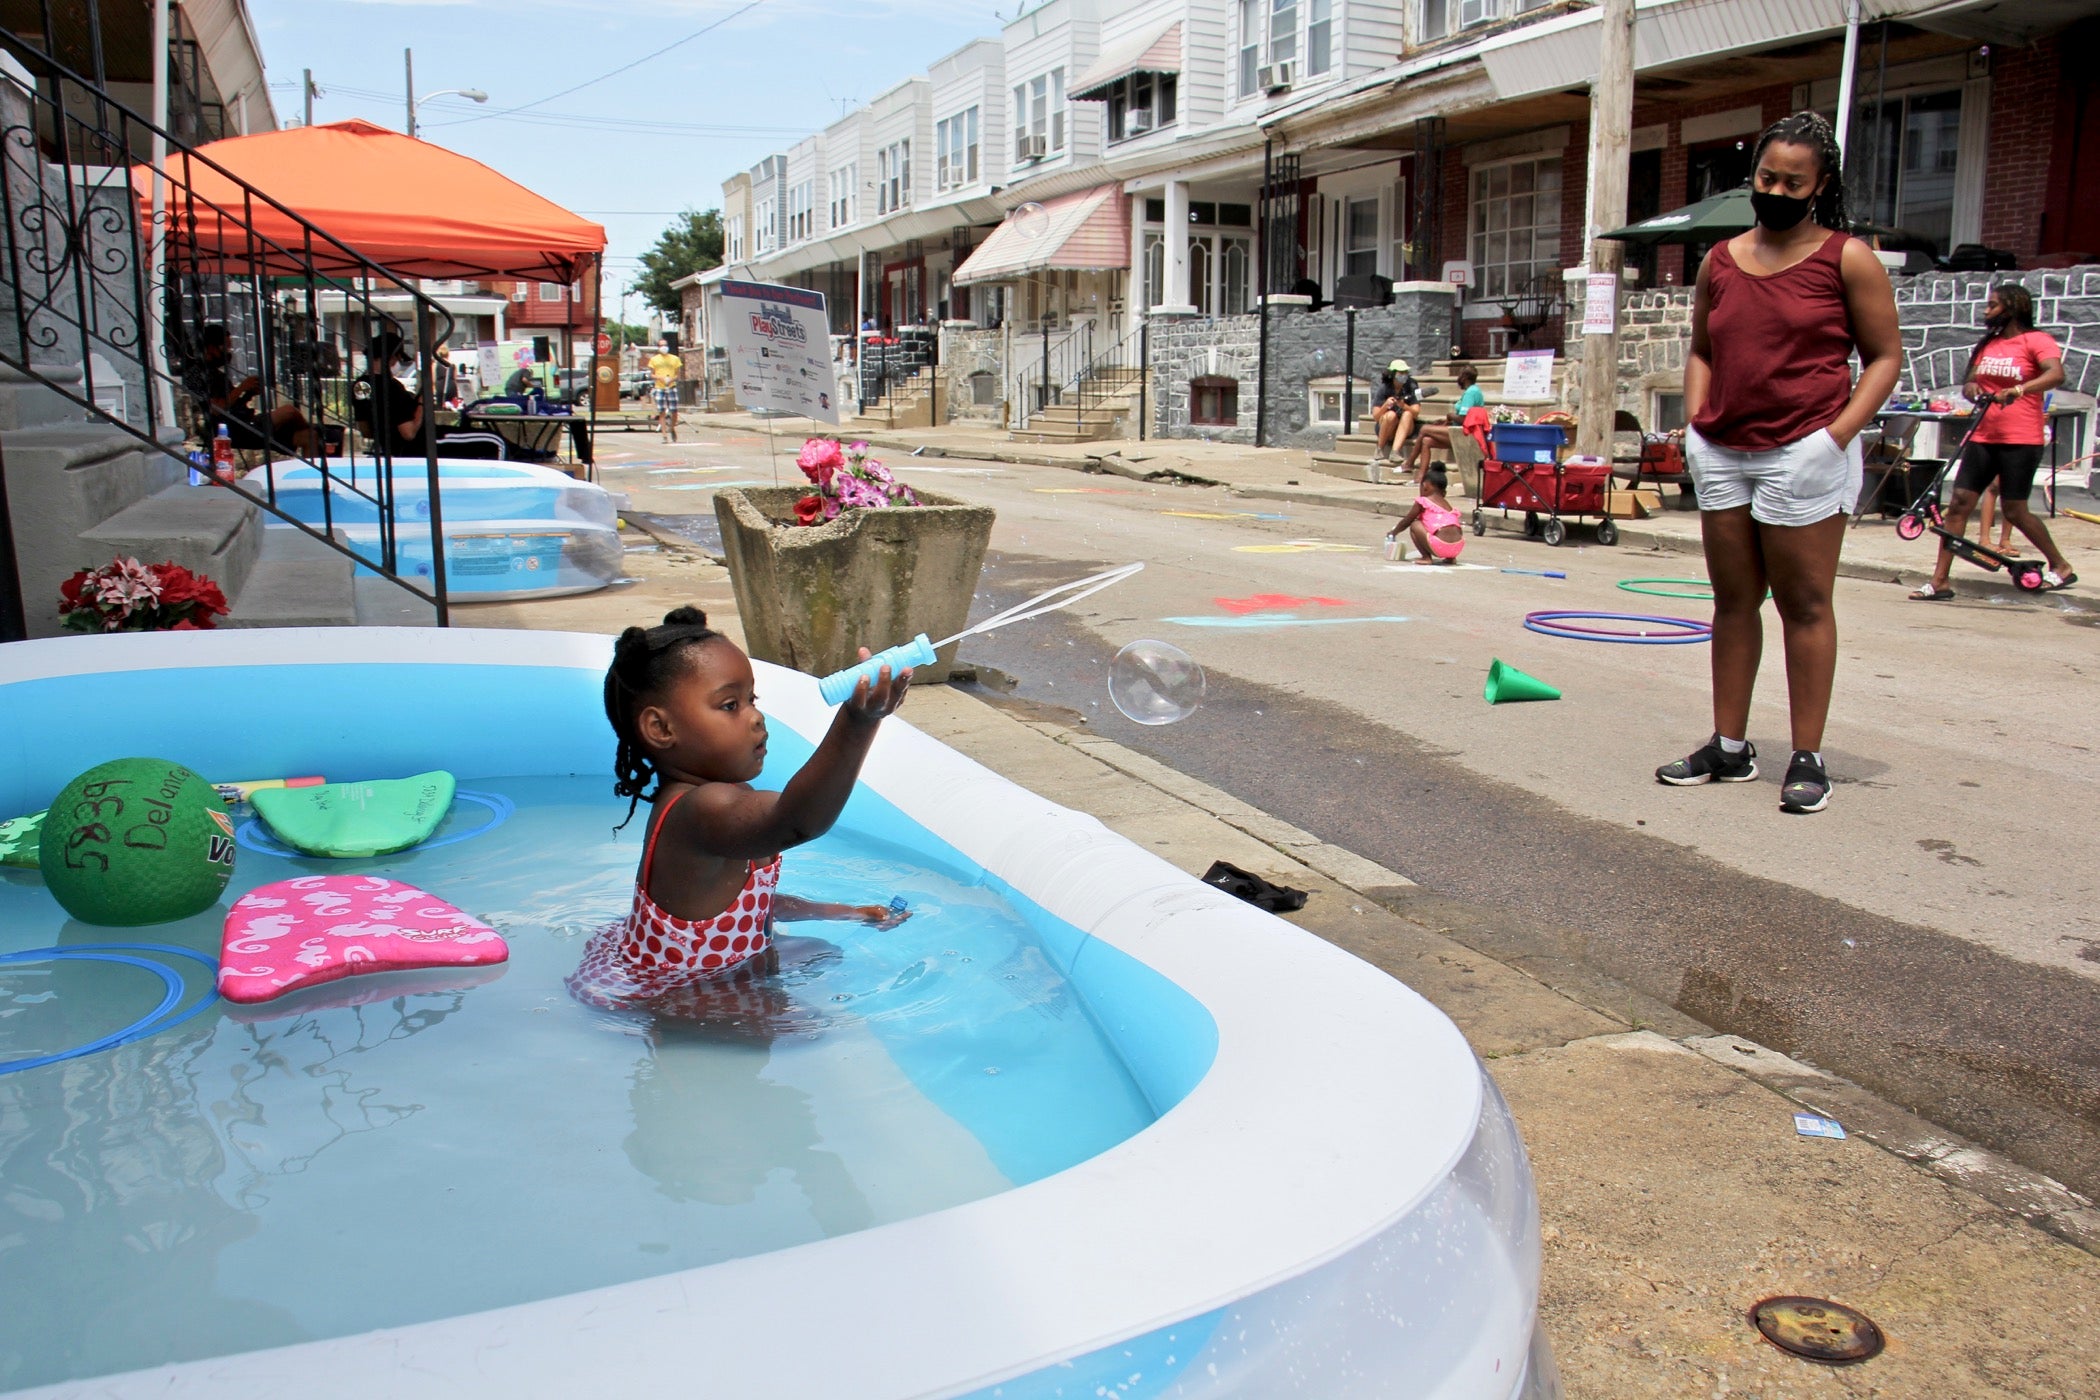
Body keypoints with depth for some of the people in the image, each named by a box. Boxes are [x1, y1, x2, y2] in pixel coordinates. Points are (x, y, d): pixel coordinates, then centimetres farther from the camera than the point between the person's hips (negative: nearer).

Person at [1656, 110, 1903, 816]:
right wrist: (1696, 420, 4)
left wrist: (1839, 432, -12)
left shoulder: (1847, 259, 0)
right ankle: (1730, 747, 16)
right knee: (1733, 600, 9)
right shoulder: (1720, 261, 12)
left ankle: (1808, 759, 5)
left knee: (1804, 604, -1)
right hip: (1722, 453, 5)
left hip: (1804, 452, -5)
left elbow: (1885, 356, 0)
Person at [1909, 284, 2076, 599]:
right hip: (1983, 438, 6)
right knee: (1958, 503, -4)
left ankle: (2061, 567, 22)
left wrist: (2019, 389, -38)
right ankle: (1939, 582, -4)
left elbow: (2056, 374, -22)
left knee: (2014, 511, -1)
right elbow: (1970, 381, 16)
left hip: (2021, 440, -6)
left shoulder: (2036, 341, -6)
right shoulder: (1986, 344, 15)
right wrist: (1971, 387, -8)